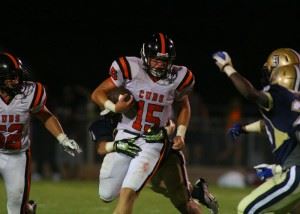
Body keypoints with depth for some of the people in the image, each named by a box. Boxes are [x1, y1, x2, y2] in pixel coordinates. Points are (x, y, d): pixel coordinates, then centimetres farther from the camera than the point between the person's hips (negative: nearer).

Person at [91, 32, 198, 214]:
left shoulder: (176, 78, -6)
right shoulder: (131, 70, -12)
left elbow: (184, 106, 15)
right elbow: (98, 93, -4)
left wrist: (180, 134, 2)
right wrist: (114, 108, -22)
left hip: (153, 143, -1)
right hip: (126, 137, 1)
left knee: (127, 195, -18)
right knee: (107, 195, 7)